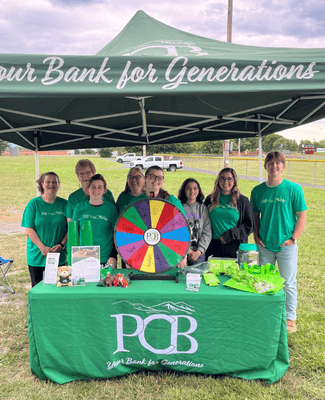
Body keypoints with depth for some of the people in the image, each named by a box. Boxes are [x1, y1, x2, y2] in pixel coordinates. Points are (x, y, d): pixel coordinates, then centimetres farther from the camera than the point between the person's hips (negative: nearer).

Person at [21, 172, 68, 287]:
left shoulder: (64, 204, 3)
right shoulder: (33, 203, 0)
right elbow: (29, 229, -5)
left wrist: (61, 245, -12)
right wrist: (42, 247, -15)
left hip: (59, 256, 1)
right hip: (37, 255, -1)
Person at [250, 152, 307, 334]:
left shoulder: (293, 189, -7)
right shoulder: (258, 190, 2)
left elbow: (302, 216, -3)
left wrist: (293, 238, -8)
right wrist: (256, 236, 1)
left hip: (286, 245, -3)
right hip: (264, 245, 3)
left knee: (288, 284, 7)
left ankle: (290, 319, 24)